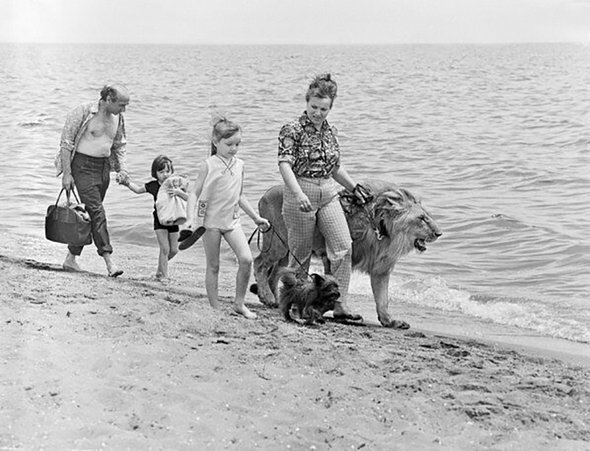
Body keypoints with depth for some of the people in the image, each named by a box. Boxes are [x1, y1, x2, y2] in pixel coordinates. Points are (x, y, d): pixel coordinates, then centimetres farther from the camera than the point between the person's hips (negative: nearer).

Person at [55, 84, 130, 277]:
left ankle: (71, 259, 18)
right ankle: (108, 260, -17)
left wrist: (122, 168, 5)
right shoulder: (83, 113, -13)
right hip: (83, 165, -7)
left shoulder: (118, 118, 7)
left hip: (104, 167, 7)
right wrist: (66, 174, -14)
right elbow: (66, 143, -11)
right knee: (96, 211, -14)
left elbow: (119, 145, 21)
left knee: (88, 214, 9)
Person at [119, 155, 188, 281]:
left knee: (174, 250, 7)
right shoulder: (153, 186, -6)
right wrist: (127, 182, 3)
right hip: (159, 220, -1)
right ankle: (163, 276, 3)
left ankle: (160, 269, 32)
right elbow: (138, 190, 14)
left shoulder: (175, 184, -9)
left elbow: (187, 198, -21)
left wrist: (178, 192, -37)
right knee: (165, 249, -8)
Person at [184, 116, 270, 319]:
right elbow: (194, 193, -8)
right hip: (211, 221, -4)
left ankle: (239, 303, 3)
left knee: (246, 259, -11)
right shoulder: (209, 165, -7)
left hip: (232, 220, 4)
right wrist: (191, 218, -20)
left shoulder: (239, 165, 8)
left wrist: (255, 217, 18)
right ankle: (215, 308, 13)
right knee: (213, 266, 4)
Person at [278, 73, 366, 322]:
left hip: (329, 194, 5)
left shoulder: (331, 132, 10)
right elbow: (285, 164, -20)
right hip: (300, 196, -5)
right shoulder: (292, 130, -8)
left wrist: (354, 187, 17)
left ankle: (340, 305, -2)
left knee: (344, 247, -7)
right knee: (300, 254, 4)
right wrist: (299, 194, -33)